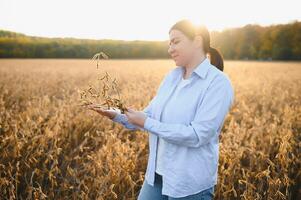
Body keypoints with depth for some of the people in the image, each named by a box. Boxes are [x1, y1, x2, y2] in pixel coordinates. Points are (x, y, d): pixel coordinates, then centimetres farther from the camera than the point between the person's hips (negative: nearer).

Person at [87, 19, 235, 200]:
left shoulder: (218, 83, -16)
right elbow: (150, 116, 8)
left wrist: (146, 123, -22)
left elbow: (198, 135, -24)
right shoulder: (172, 76, 6)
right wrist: (116, 115, -9)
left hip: (190, 185, -6)